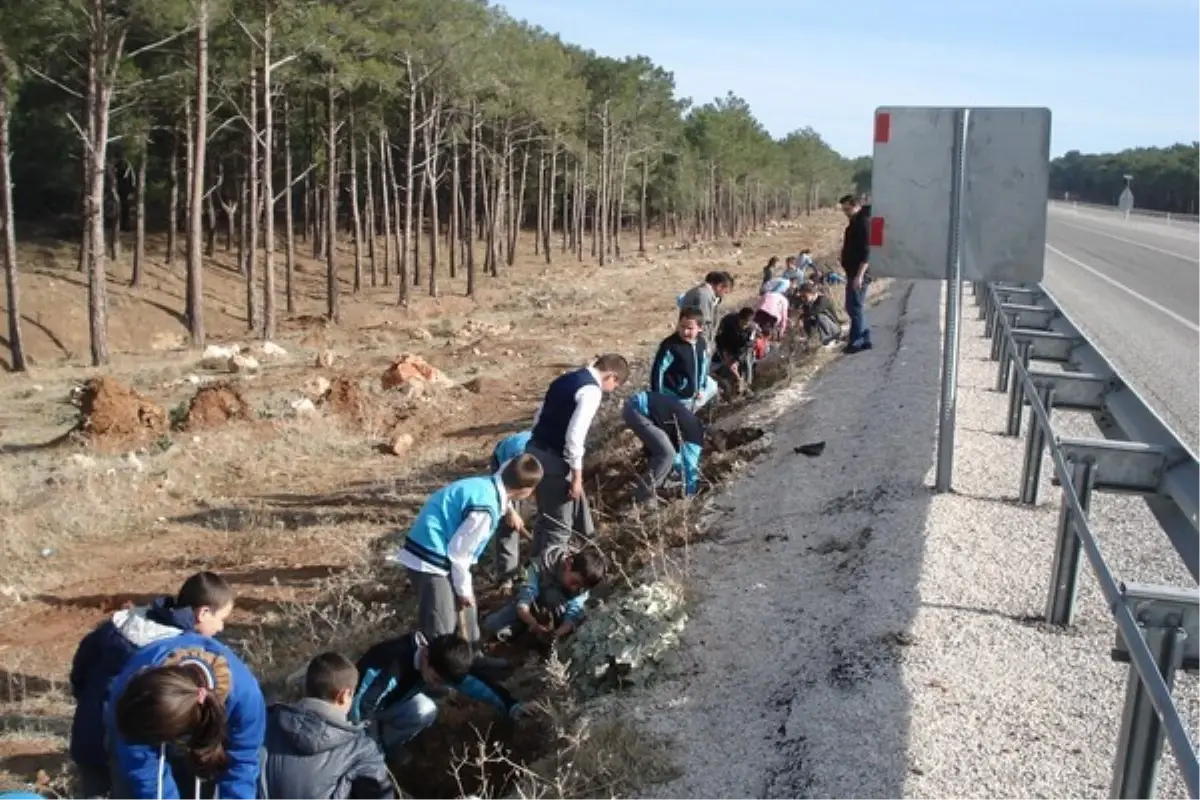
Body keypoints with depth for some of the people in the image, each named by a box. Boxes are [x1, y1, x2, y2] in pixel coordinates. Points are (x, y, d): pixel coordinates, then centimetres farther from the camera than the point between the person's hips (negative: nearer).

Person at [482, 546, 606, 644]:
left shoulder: (582, 583, -23)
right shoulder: (544, 564, -32)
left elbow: (573, 616, -31)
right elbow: (523, 601, -35)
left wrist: (557, 633, -50)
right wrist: (533, 623, -53)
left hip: (550, 612, 0)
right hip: (531, 607, 0)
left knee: (553, 596, -34)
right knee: (491, 625, -19)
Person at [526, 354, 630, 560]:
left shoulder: (566, 379, 13)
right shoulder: (591, 390, -15)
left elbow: (539, 417, 17)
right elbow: (574, 435, -23)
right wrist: (577, 475, -16)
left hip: (536, 451, 9)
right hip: (554, 460, -9)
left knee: (547, 516, 23)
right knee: (560, 525, 3)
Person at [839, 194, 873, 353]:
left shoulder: (864, 223, -15)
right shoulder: (855, 223, 16)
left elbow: (866, 252, -22)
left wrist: (859, 275, -26)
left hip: (858, 272, -10)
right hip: (853, 272, 10)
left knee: (855, 307, -7)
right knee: (854, 307, 14)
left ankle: (855, 342, -2)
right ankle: (865, 339, 20)